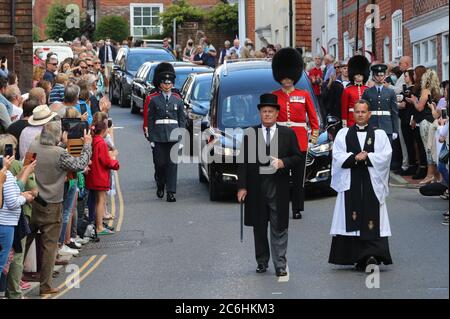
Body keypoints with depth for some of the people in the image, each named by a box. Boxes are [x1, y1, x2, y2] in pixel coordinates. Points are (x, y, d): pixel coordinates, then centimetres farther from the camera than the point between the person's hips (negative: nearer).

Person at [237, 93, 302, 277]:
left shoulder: (288, 134, 6)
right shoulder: (249, 134, 6)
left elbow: (297, 157, 6)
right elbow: (243, 161, 4)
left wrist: (283, 162, -14)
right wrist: (242, 186, -2)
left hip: (278, 187, -1)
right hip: (256, 187, 1)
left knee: (279, 228, -2)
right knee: (259, 228, 9)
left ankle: (280, 265, 1)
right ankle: (262, 262, 19)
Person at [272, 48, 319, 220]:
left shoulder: (304, 95, 8)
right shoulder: (274, 96, 6)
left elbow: (313, 117, 11)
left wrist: (315, 134, 3)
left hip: (299, 140, 0)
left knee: (298, 176, 2)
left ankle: (297, 209, 9)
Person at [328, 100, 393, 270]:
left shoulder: (379, 134, 11)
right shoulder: (343, 134, 13)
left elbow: (385, 155, -2)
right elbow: (337, 156, 1)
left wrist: (366, 157, -12)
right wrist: (355, 158, -13)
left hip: (372, 184, -1)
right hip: (350, 184, 1)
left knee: (371, 219, -10)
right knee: (352, 222, -3)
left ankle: (372, 255, -17)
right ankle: (359, 259, 1)